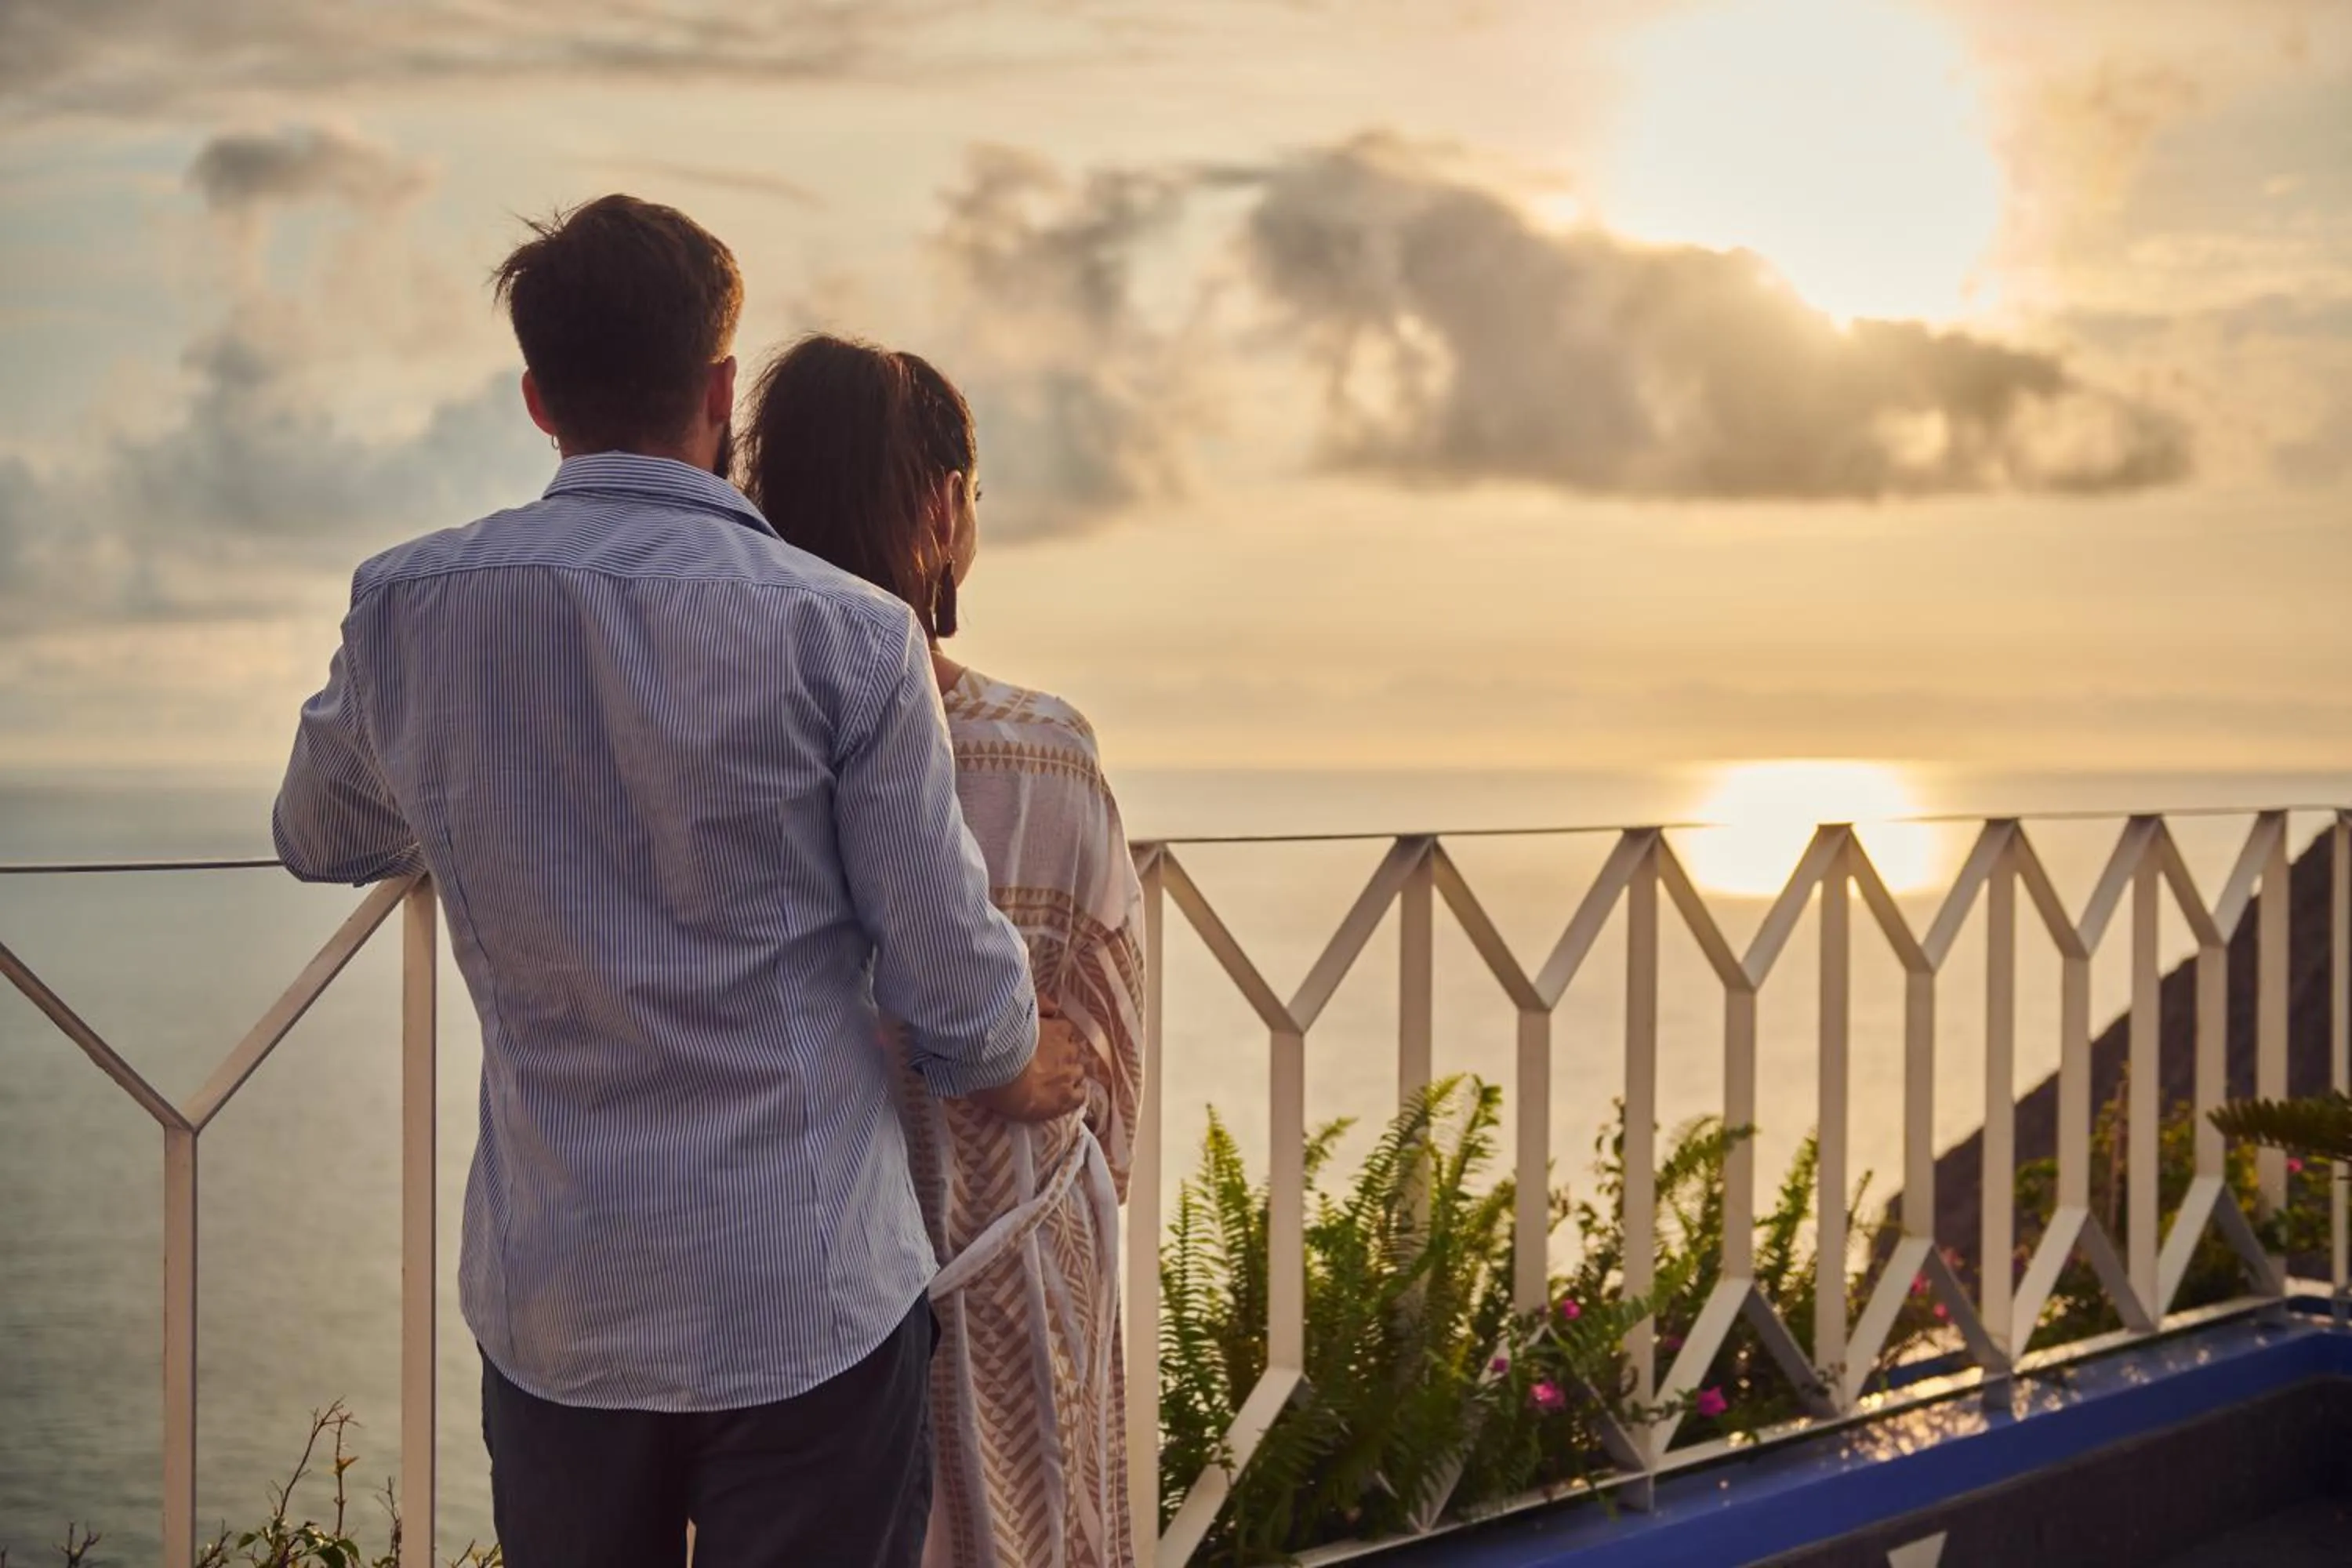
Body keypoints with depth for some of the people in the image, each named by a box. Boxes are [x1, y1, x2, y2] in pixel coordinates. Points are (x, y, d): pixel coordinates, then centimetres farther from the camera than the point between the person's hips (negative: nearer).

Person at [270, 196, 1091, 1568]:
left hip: (550, 1308, 3)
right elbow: (952, 977, -8)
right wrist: (1016, 1069, 14)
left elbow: (322, 838, 16)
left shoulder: (407, 607, -4)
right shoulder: (847, 635, -13)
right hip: (809, 1300, -3)